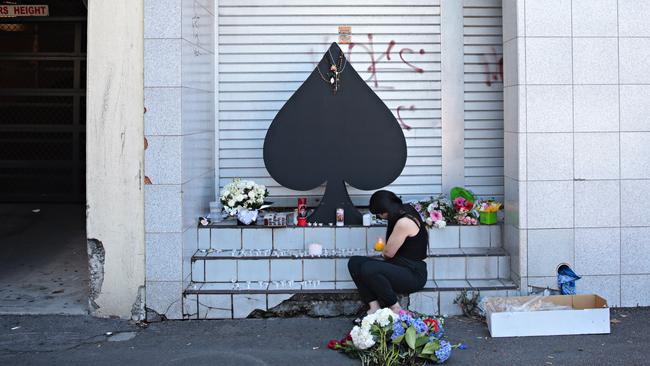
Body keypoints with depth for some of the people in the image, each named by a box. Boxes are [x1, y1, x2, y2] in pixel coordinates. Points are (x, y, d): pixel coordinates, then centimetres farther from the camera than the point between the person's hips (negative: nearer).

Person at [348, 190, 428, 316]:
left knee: (368, 269, -31)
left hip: (413, 275, -10)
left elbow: (388, 253, -12)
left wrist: (383, 253, 9)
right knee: (354, 262, -3)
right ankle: (374, 307, -9)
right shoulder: (406, 211, 9)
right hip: (399, 268, 10)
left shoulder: (404, 223, -22)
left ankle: (395, 309, -13)